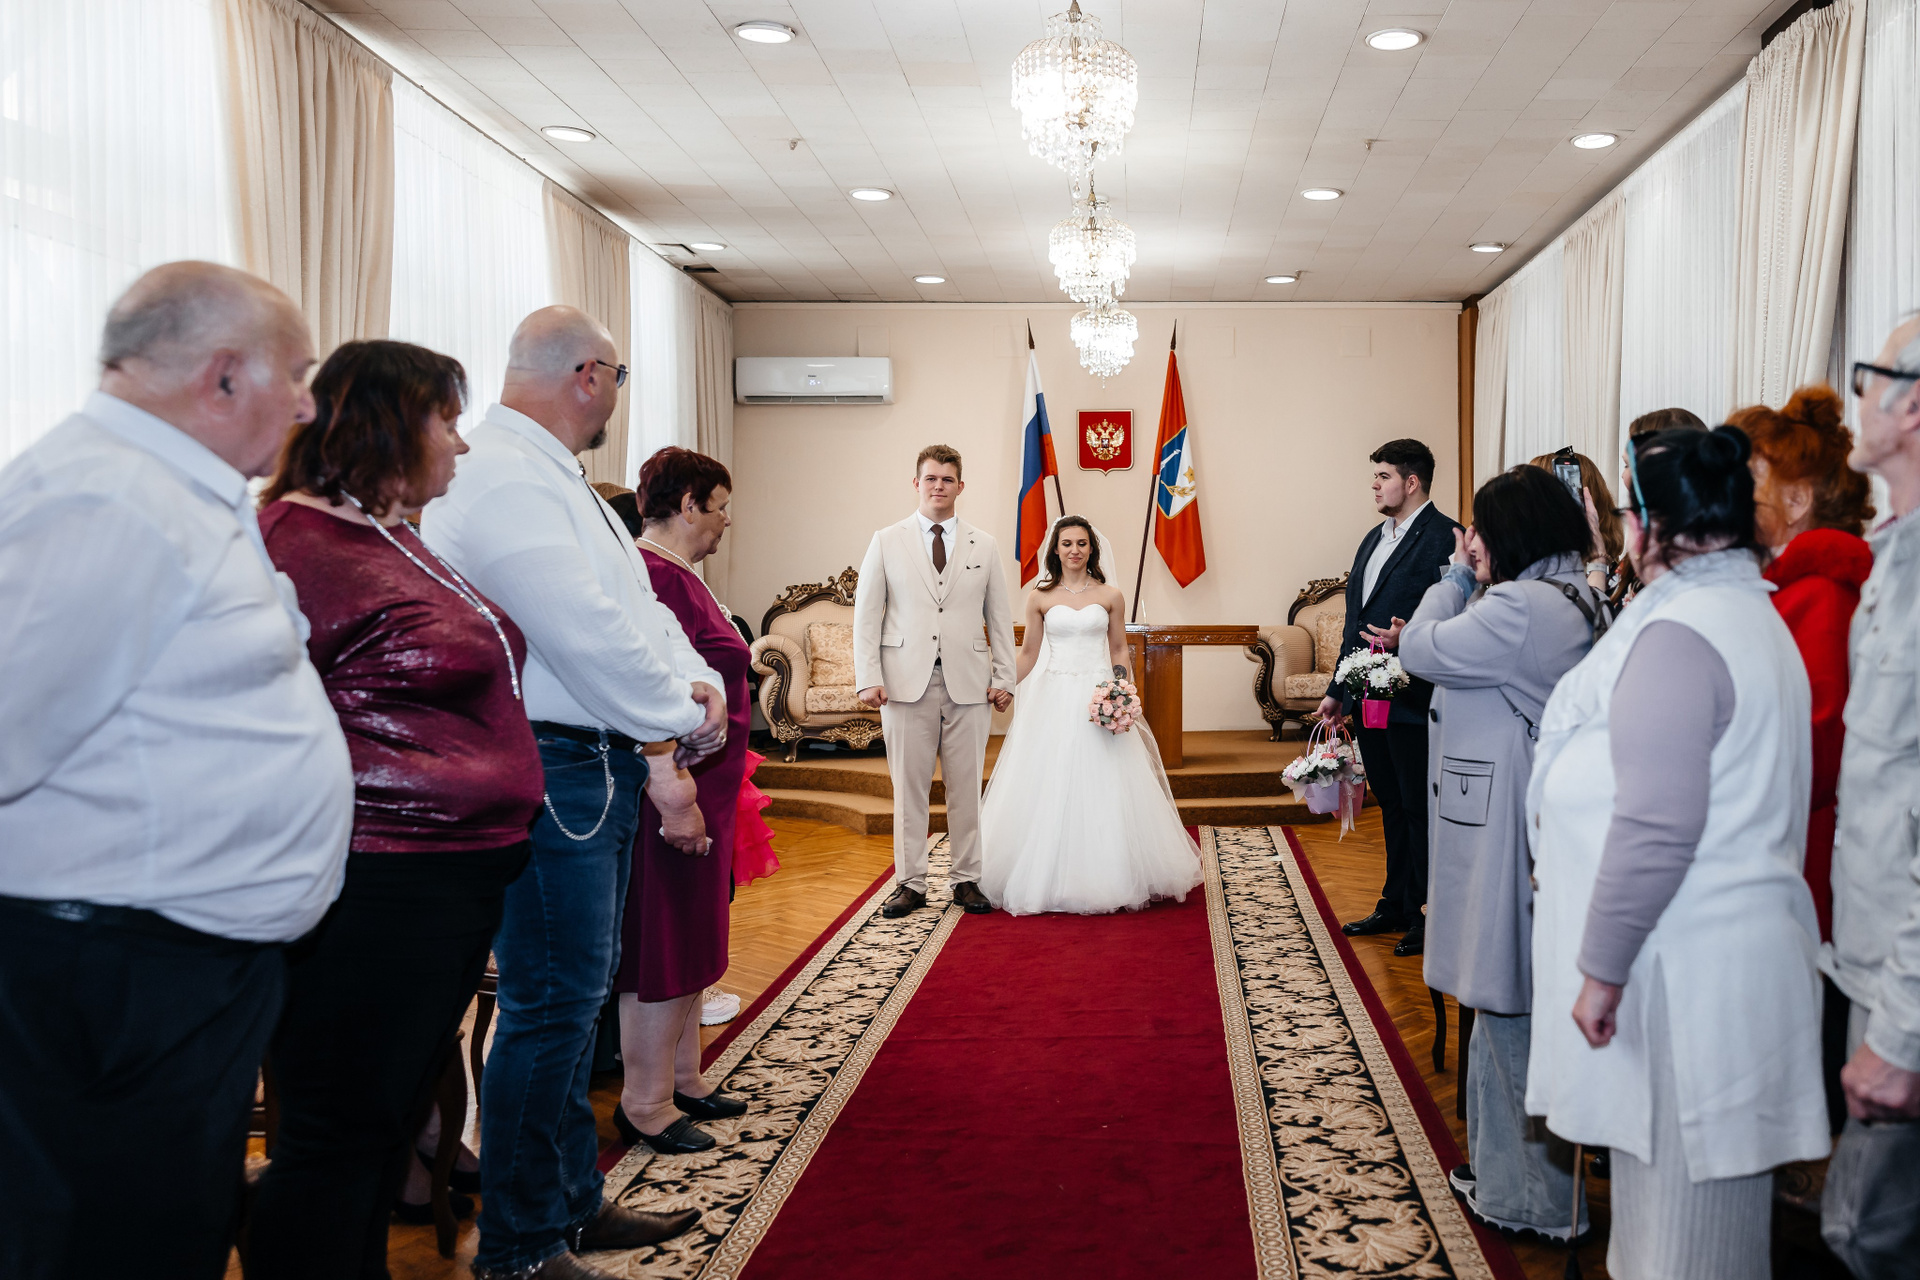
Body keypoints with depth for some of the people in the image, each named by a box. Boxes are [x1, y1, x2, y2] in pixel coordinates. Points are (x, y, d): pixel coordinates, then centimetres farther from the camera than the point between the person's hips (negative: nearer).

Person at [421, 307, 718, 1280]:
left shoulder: (548, 476, 17)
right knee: (551, 1003, -4)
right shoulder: (503, 479, -18)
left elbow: (637, 604, 15)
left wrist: (696, 681, -3)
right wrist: (677, 723, -10)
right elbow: (588, 635, -24)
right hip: (548, 772, -11)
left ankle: (571, 1202, 33)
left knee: (580, 989, 18)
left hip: (601, 769, 11)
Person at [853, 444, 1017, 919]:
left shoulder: (984, 547, 11)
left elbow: (1000, 618, 12)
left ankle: (966, 879, 16)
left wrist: (1004, 678, 4)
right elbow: (866, 615, 3)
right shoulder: (887, 542, 6)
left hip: (968, 683, 1)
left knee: (966, 788, 5)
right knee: (909, 787, 2)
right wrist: (868, 678, -6)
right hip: (907, 683, -1)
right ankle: (910, 883, 12)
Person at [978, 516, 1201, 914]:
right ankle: (1048, 879, 10)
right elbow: (1028, 654, 9)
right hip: (1052, 701, 0)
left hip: (1099, 700, 0)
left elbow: (1119, 650, 9)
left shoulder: (1111, 596, 5)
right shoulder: (1040, 596, 5)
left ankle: (1104, 878, 10)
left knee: (1102, 788, -1)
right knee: (1048, 788, 0)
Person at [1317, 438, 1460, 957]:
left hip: (1412, 700, -9)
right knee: (1391, 806, 17)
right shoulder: (1375, 538, 16)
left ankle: (1430, 917, 12)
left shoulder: (1444, 538, -12)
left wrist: (1407, 638, -31)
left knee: (1420, 809, 1)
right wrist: (1337, 690, 19)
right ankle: (1395, 907, 27)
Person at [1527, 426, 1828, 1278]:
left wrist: (1602, 968, -18)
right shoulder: (1753, 615, 13)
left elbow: (1657, 828, -26)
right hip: (1747, 947, 10)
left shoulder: (1677, 637, -20)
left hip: (1688, 975, -10)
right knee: (1706, 1191, 20)